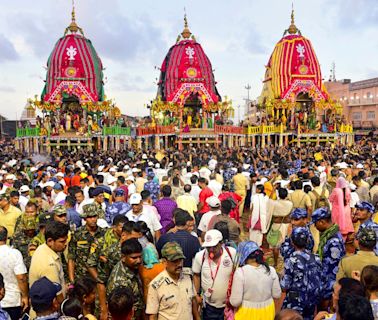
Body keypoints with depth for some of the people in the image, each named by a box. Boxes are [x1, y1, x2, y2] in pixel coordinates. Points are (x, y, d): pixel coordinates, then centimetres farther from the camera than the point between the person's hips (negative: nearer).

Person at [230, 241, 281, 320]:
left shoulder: (240, 272, -22)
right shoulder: (271, 270, -10)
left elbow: (235, 302, -20)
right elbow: (277, 295, 0)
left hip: (247, 313, -3)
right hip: (267, 312, 3)